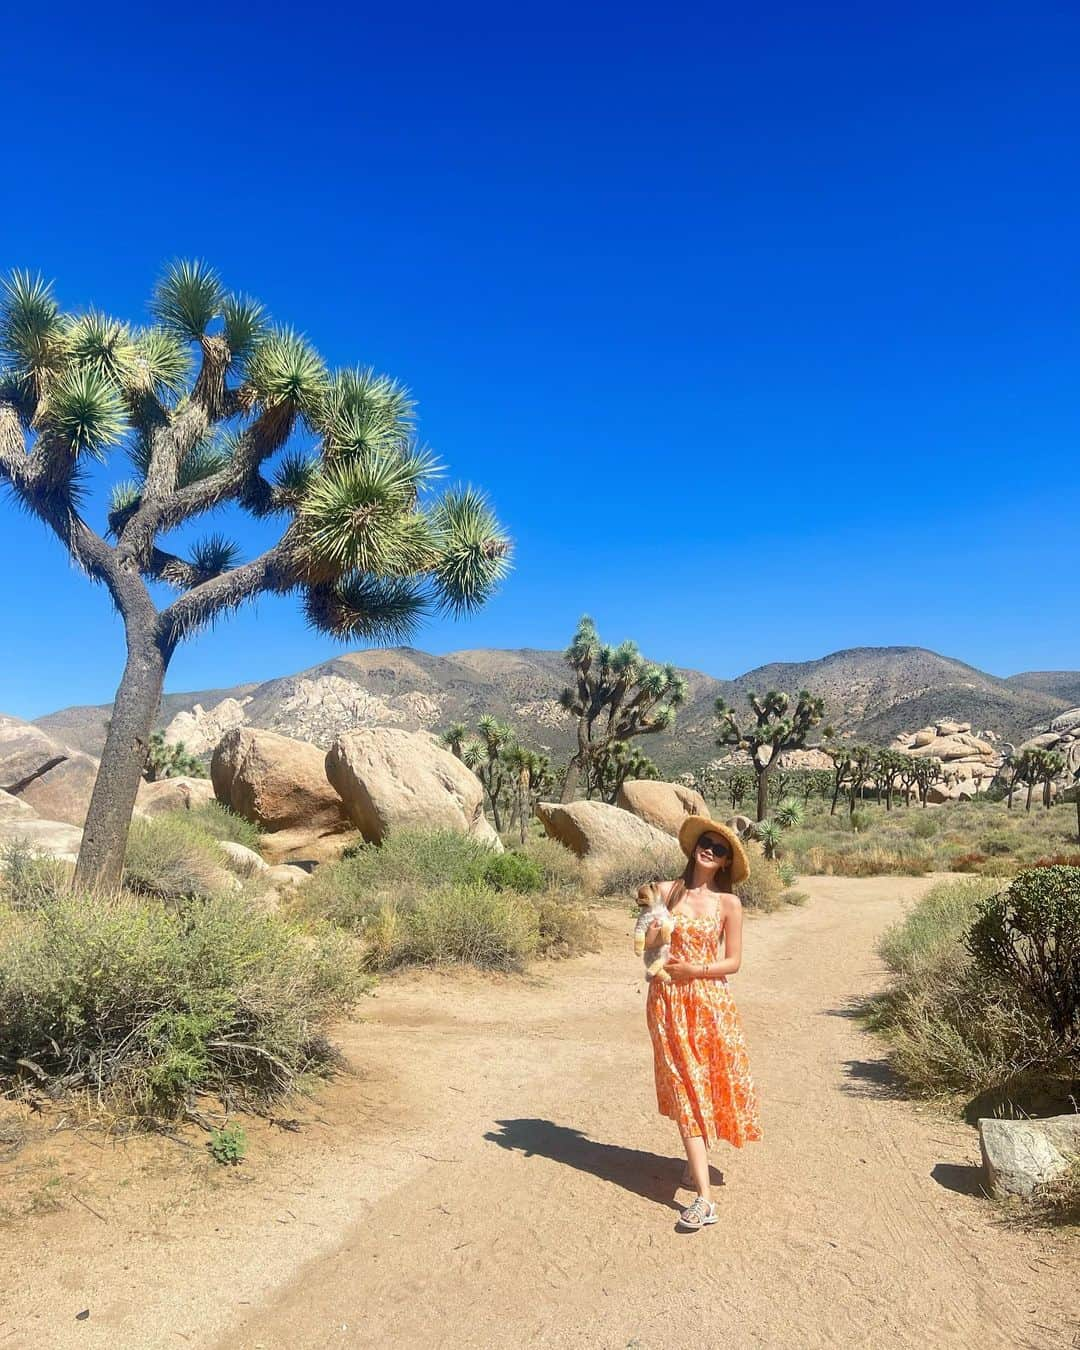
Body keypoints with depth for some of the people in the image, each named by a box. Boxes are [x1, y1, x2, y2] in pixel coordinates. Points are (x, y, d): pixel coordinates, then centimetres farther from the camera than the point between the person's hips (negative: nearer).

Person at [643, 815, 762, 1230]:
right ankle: (704, 1197, 0)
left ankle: (698, 1158, 36)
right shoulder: (666, 891, 0)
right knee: (685, 1089, -1)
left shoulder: (728, 904, -1)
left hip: (711, 1001, 0)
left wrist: (696, 970, -14)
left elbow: (733, 961, 0)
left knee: (712, 1083, 7)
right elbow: (645, 947, 1)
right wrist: (654, 917, -17)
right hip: (669, 1002, 0)